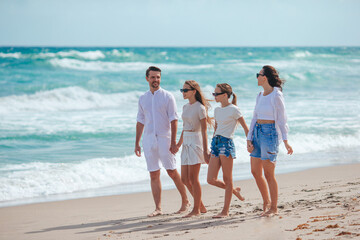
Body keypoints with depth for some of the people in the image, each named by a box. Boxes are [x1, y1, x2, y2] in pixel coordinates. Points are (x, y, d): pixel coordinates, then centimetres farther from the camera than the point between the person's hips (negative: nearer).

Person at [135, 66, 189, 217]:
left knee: (172, 172, -2)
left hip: (164, 138, -4)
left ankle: (185, 201, 14)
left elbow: (173, 120, -6)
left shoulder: (167, 97, -2)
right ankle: (158, 208, 3)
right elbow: (140, 121, 16)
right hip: (148, 140, 4)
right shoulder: (143, 99, 12)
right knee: (154, 175, 2)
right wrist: (137, 143, 12)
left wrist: (173, 142, -13)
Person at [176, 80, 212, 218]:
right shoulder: (186, 107, 14)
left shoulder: (200, 108, -10)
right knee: (185, 179, 6)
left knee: (193, 178, -5)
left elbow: (204, 131, -11)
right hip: (186, 143, 8)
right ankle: (201, 206, 17)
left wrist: (205, 151, -14)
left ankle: (196, 210, 4)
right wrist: (178, 144, 25)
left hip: (196, 143, -8)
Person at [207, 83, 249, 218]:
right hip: (215, 143, 7)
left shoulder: (233, 110, -6)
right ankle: (234, 190, 25)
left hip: (226, 144, -7)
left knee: (227, 179, -2)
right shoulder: (217, 110, 16)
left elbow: (245, 128, -4)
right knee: (211, 180, 0)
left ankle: (225, 211, 2)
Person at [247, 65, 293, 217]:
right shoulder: (260, 96, 13)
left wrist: (285, 141, -11)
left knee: (268, 173, -4)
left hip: (270, 132, -8)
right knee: (255, 171, 8)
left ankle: (274, 208, 6)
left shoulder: (276, 95, -9)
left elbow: (281, 119, -9)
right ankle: (266, 203, 22)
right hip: (257, 132, 8)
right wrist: (249, 139, 8)